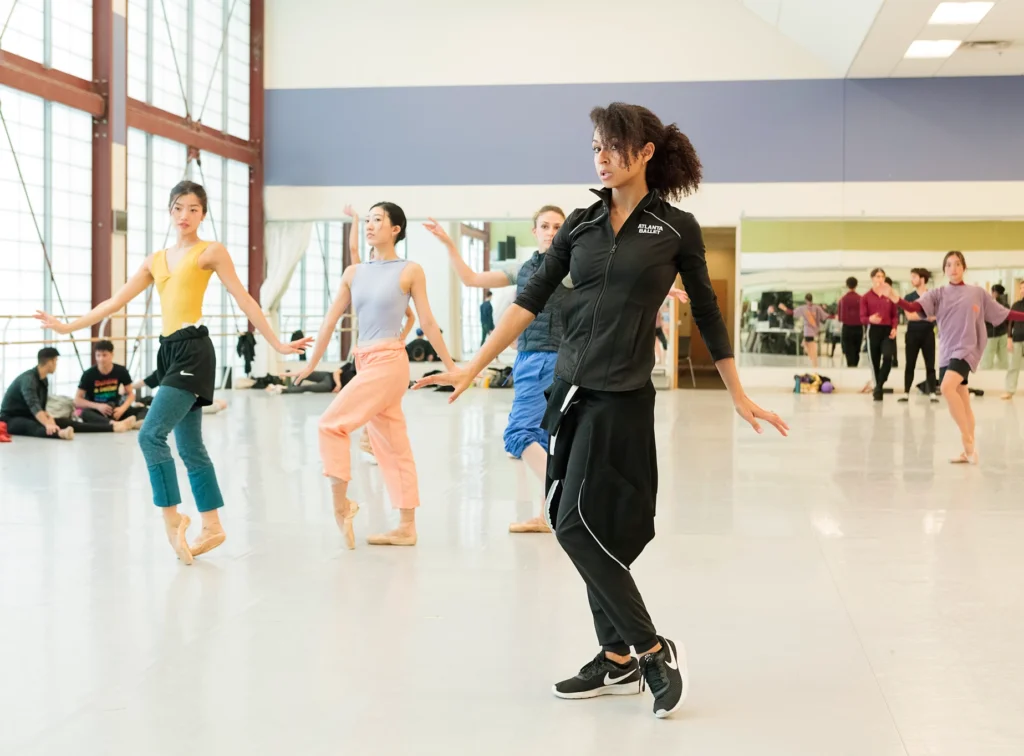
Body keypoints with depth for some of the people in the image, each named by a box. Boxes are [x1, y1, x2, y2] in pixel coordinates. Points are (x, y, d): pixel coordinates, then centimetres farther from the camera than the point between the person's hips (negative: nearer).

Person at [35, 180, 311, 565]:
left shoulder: (211, 251, 2)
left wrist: (277, 344, -4)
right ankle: (212, 526, 15)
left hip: (193, 349, -7)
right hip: (169, 350, 7)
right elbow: (116, 301, 18)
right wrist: (67, 326, 15)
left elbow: (244, 300, 0)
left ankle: (172, 516, -6)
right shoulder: (156, 260, 18)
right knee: (189, 446, 9)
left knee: (151, 434, -16)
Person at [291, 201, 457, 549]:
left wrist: (451, 366, 3)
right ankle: (407, 528, 13)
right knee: (392, 446, 9)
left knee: (332, 423, -16)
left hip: (389, 362, -6)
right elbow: (330, 320, 14)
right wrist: (312, 364, 17)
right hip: (364, 363, 6)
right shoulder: (353, 272, 10)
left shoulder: (410, 271, -3)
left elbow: (428, 323, 1)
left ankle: (341, 504, -5)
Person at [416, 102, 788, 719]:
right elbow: (532, 300, 6)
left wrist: (740, 397, 9)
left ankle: (651, 649, 2)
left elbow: (708, 315, 5)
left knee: (579, 524, -11)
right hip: (570, 389, 5)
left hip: (622, 396, -5)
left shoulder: (677, 229, -2)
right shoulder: (582, 224, 8)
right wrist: (473, 368, 0)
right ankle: (617, 662, 19)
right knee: (595, 531, 9)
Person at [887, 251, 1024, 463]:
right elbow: (915, 307, -9)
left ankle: (968, 439, -21)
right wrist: (897, 300, -27)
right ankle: (968, 450, 19)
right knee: (963, 403, 10)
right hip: (946, 352, 4)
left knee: (947, 387, -28)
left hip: (967, 349, -4)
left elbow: (1004, 313, 10)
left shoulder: (978, 293, 5)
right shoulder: (938, 294, 7)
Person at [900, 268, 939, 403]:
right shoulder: (909, 297, 4)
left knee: (930, 365, 0)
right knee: (910, 365, 4)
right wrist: (927, 316, -15)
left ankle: (932, 393, 3)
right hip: (913, 333, 1)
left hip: (928, 333, -1)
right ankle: (906, 393, 8)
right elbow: (909, 316, -8)